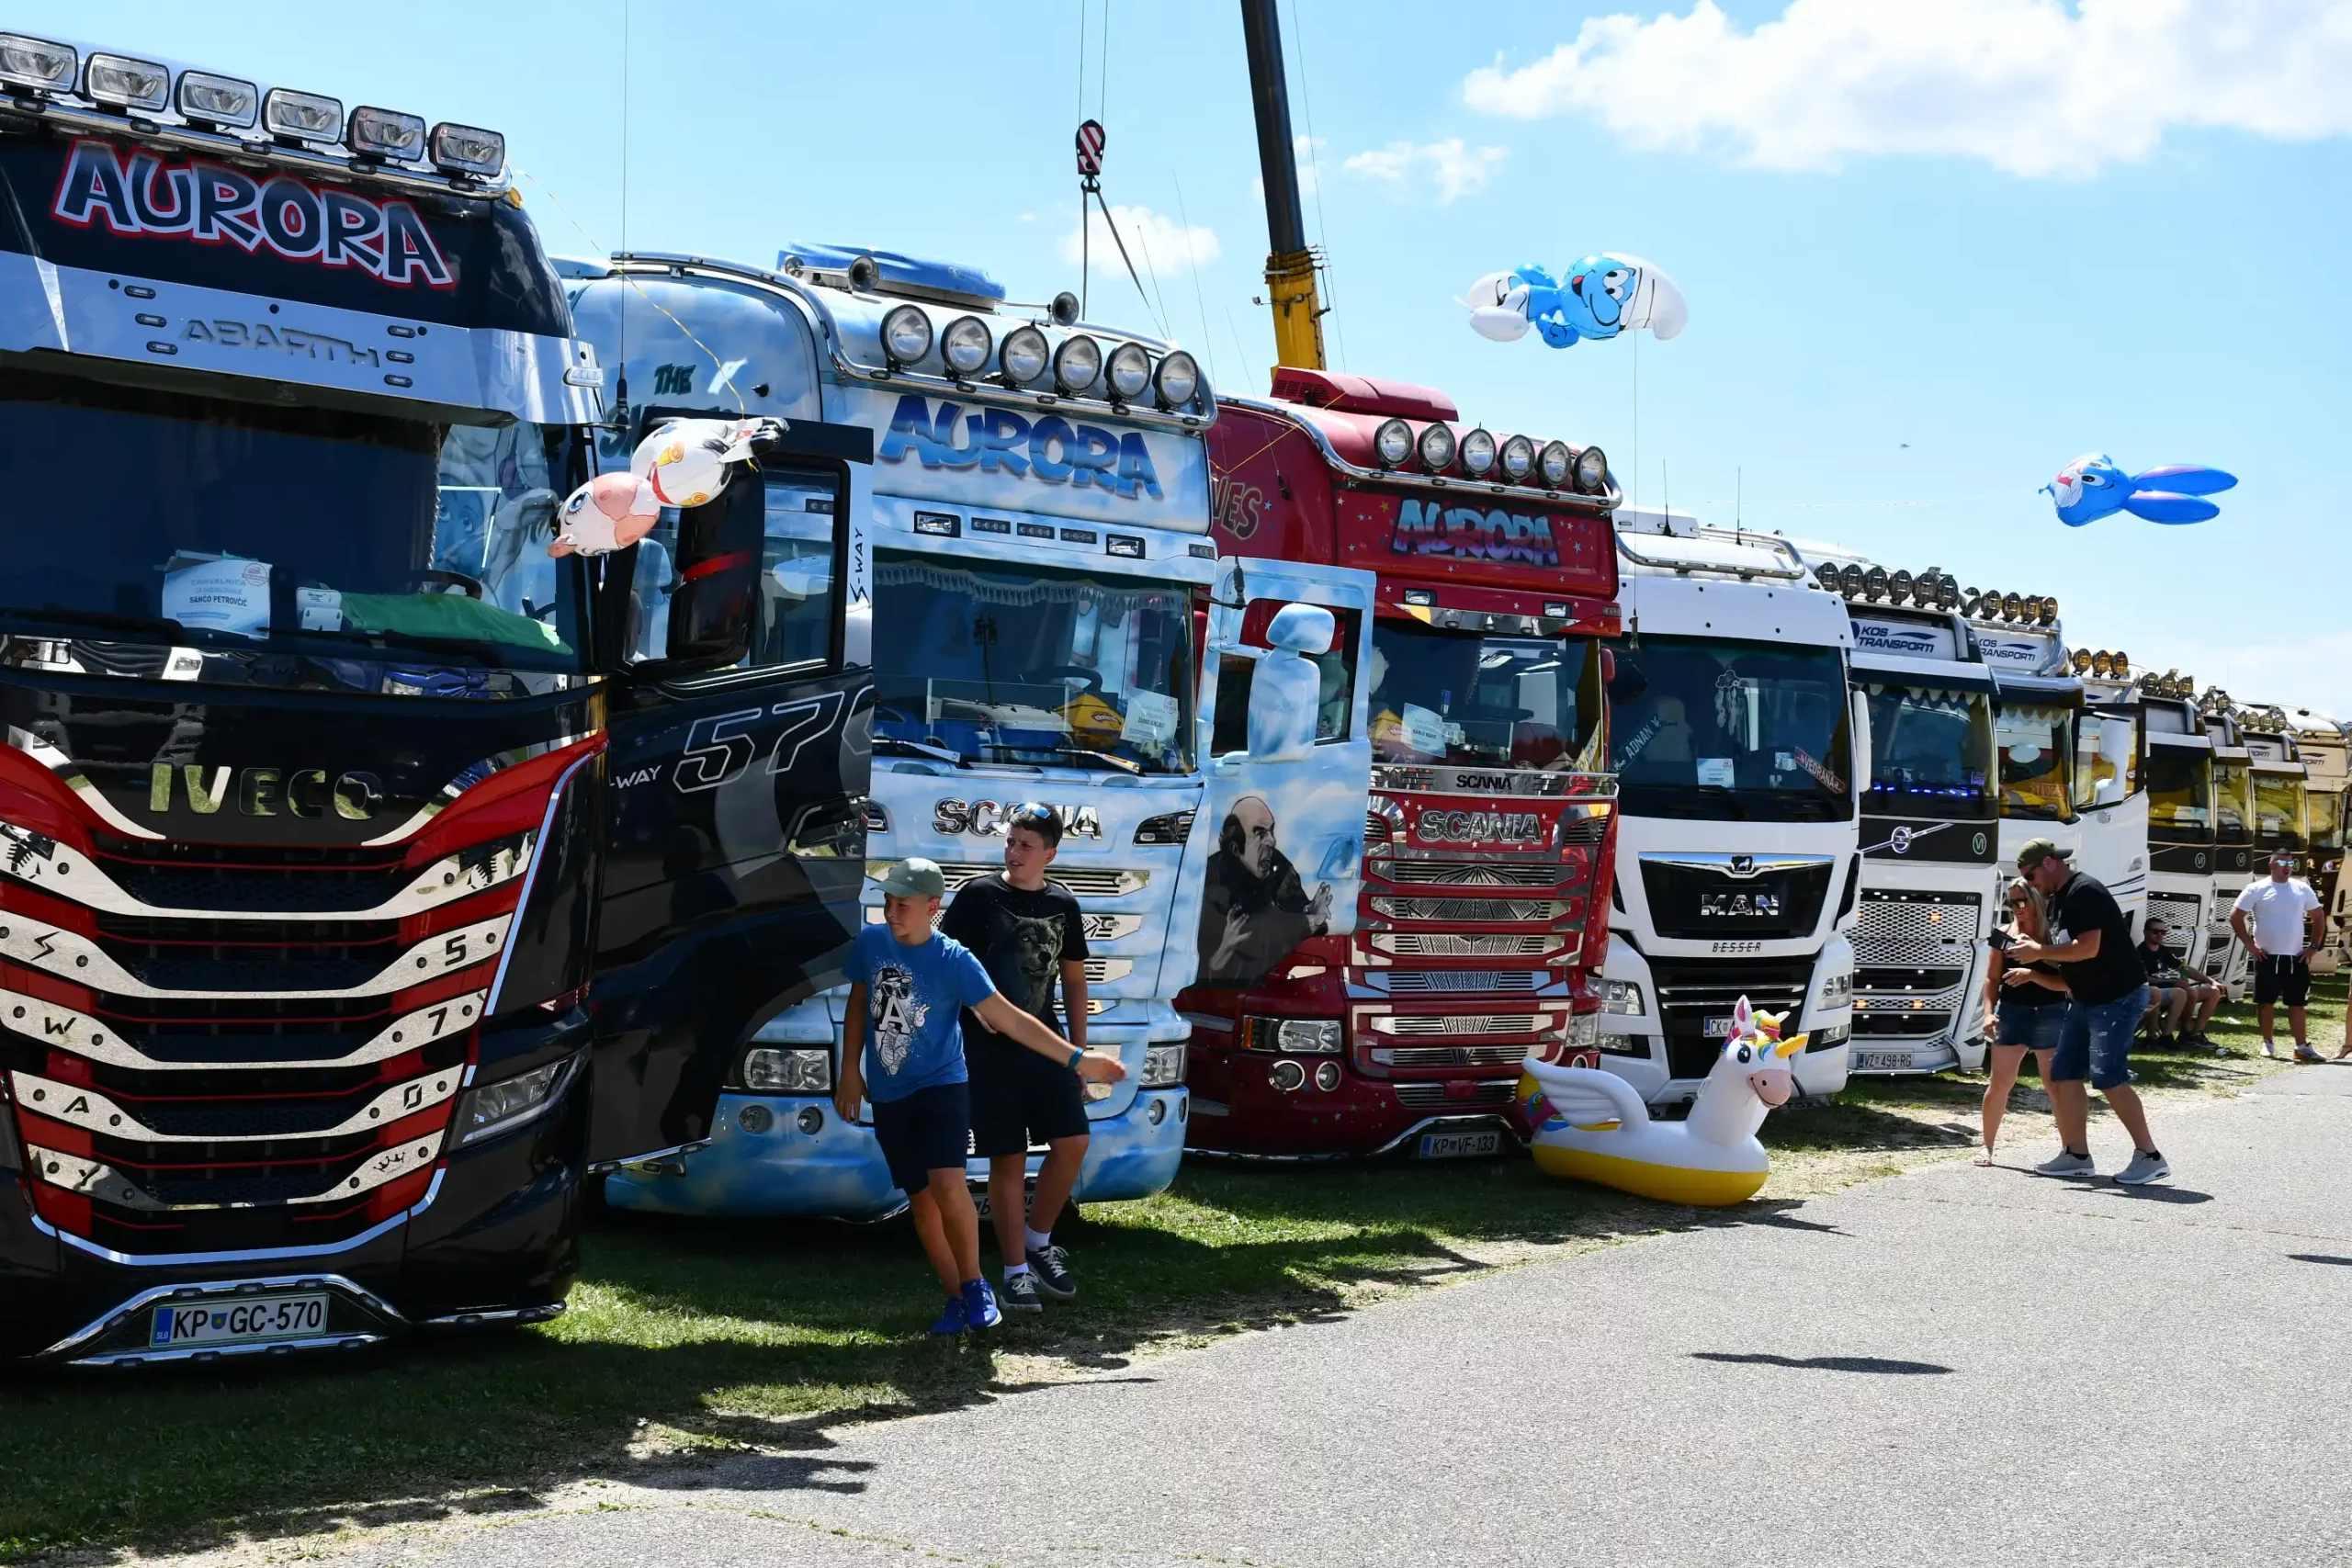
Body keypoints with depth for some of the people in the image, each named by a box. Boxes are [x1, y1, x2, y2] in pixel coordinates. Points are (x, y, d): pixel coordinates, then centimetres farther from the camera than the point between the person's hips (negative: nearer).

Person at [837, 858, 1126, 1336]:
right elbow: (858, 1006, 13)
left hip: (941, 1085, -4)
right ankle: (956, 1298, 18)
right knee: (921, 1199, 6)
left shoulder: (953, 960, -13)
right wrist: (850, 1072, 11)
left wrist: (1076, 1058, -17)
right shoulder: (870, 943, -3)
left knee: (947, 1185, -21)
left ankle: (974, 1286, -3)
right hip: (888, 1097, 4)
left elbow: (1009, 1018, -12)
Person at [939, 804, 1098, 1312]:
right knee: (1008, 1158, -2)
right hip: (992, 1047, -4)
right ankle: (1015, 1272, 7)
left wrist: (1079, 1049, 12)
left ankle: (1038, 1241, 17)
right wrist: (979, 1009, -14)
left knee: (1073, 1142, -4)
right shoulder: (980, 895, -3)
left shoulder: (1063, 904, 9)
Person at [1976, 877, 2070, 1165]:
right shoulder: (2004, 934, 5)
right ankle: (1987, 1147, 9)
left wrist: (2032, 974, -21)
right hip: (2011, 1013, 2)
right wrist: (1989, 1012, -3)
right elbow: (1992, 979, 9)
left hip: (2051, 1016, -2)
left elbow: (2066, 982, -8)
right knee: (2000, 1082, 0)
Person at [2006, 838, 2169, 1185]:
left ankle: (2149, 1157, -11)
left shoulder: (2084, 892, -17)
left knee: (2108, 1077, -16)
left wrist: (2040, 951, -16)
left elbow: (2088, 948, -26)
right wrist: (2033, 957, 4)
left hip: (2119, 998, -10)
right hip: (2087, 1000, 10)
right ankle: (2077, 1155, 14)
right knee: (2063, 1074, 8)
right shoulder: (2057, 899, 14)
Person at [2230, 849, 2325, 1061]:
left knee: (2298, 1003, 5)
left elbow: (2318, 917, 14)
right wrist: (2250, 944, -8)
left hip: (2296, 957, 3)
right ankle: (2267, 1043, 14)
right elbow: (2235, 917, -3)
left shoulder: (2302, 889, 5)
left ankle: (2302, 1046, 7)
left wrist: (2313, 946, 5)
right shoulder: (2257, 890, -5)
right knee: (2266, 1001, 2)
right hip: (2267, 957, -3)